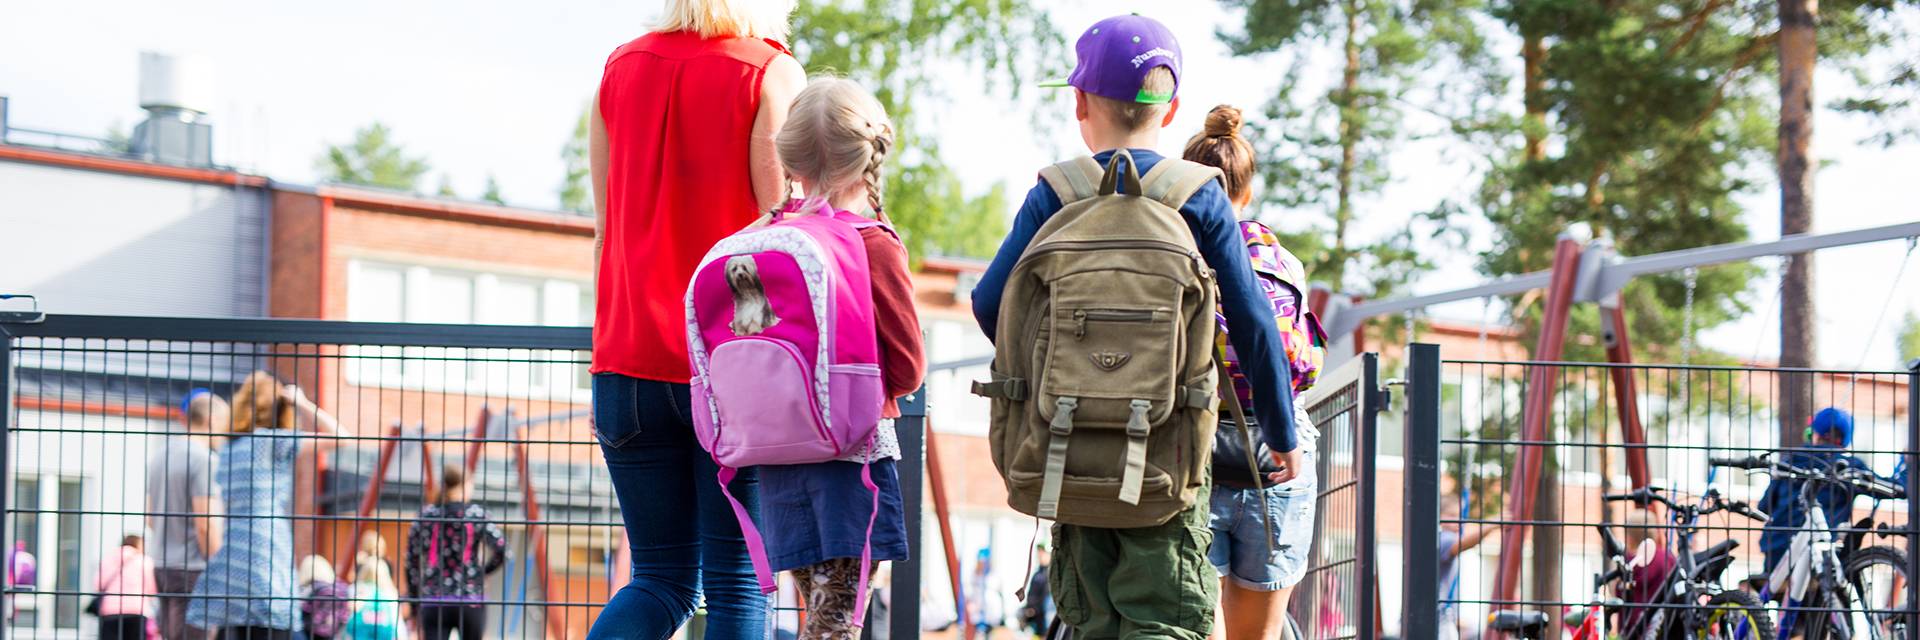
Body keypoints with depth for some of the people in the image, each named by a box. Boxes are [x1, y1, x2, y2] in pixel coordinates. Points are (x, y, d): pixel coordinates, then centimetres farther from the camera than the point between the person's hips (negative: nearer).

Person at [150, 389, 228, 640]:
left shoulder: (161, 453, 14)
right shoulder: (203, 458, -13)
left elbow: (151, 518, 20)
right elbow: (206, 525, -18)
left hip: (163, 565, 9)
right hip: (194, 569, -9)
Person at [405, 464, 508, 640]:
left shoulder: (425, 516, 4)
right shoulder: (476, 514, -2)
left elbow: (411, 563, 7)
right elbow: (501, 549, -11)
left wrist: (415, 607, 15)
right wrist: (483, 571, 8)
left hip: (433, 600, 1)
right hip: (471, 601, -1)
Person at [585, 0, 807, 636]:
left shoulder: (621, 67, 11)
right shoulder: (770, 73, -4)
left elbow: (605, 230, 13)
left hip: (632, 365, 4)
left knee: (662, 580, 11)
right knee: (737, 580, 3)